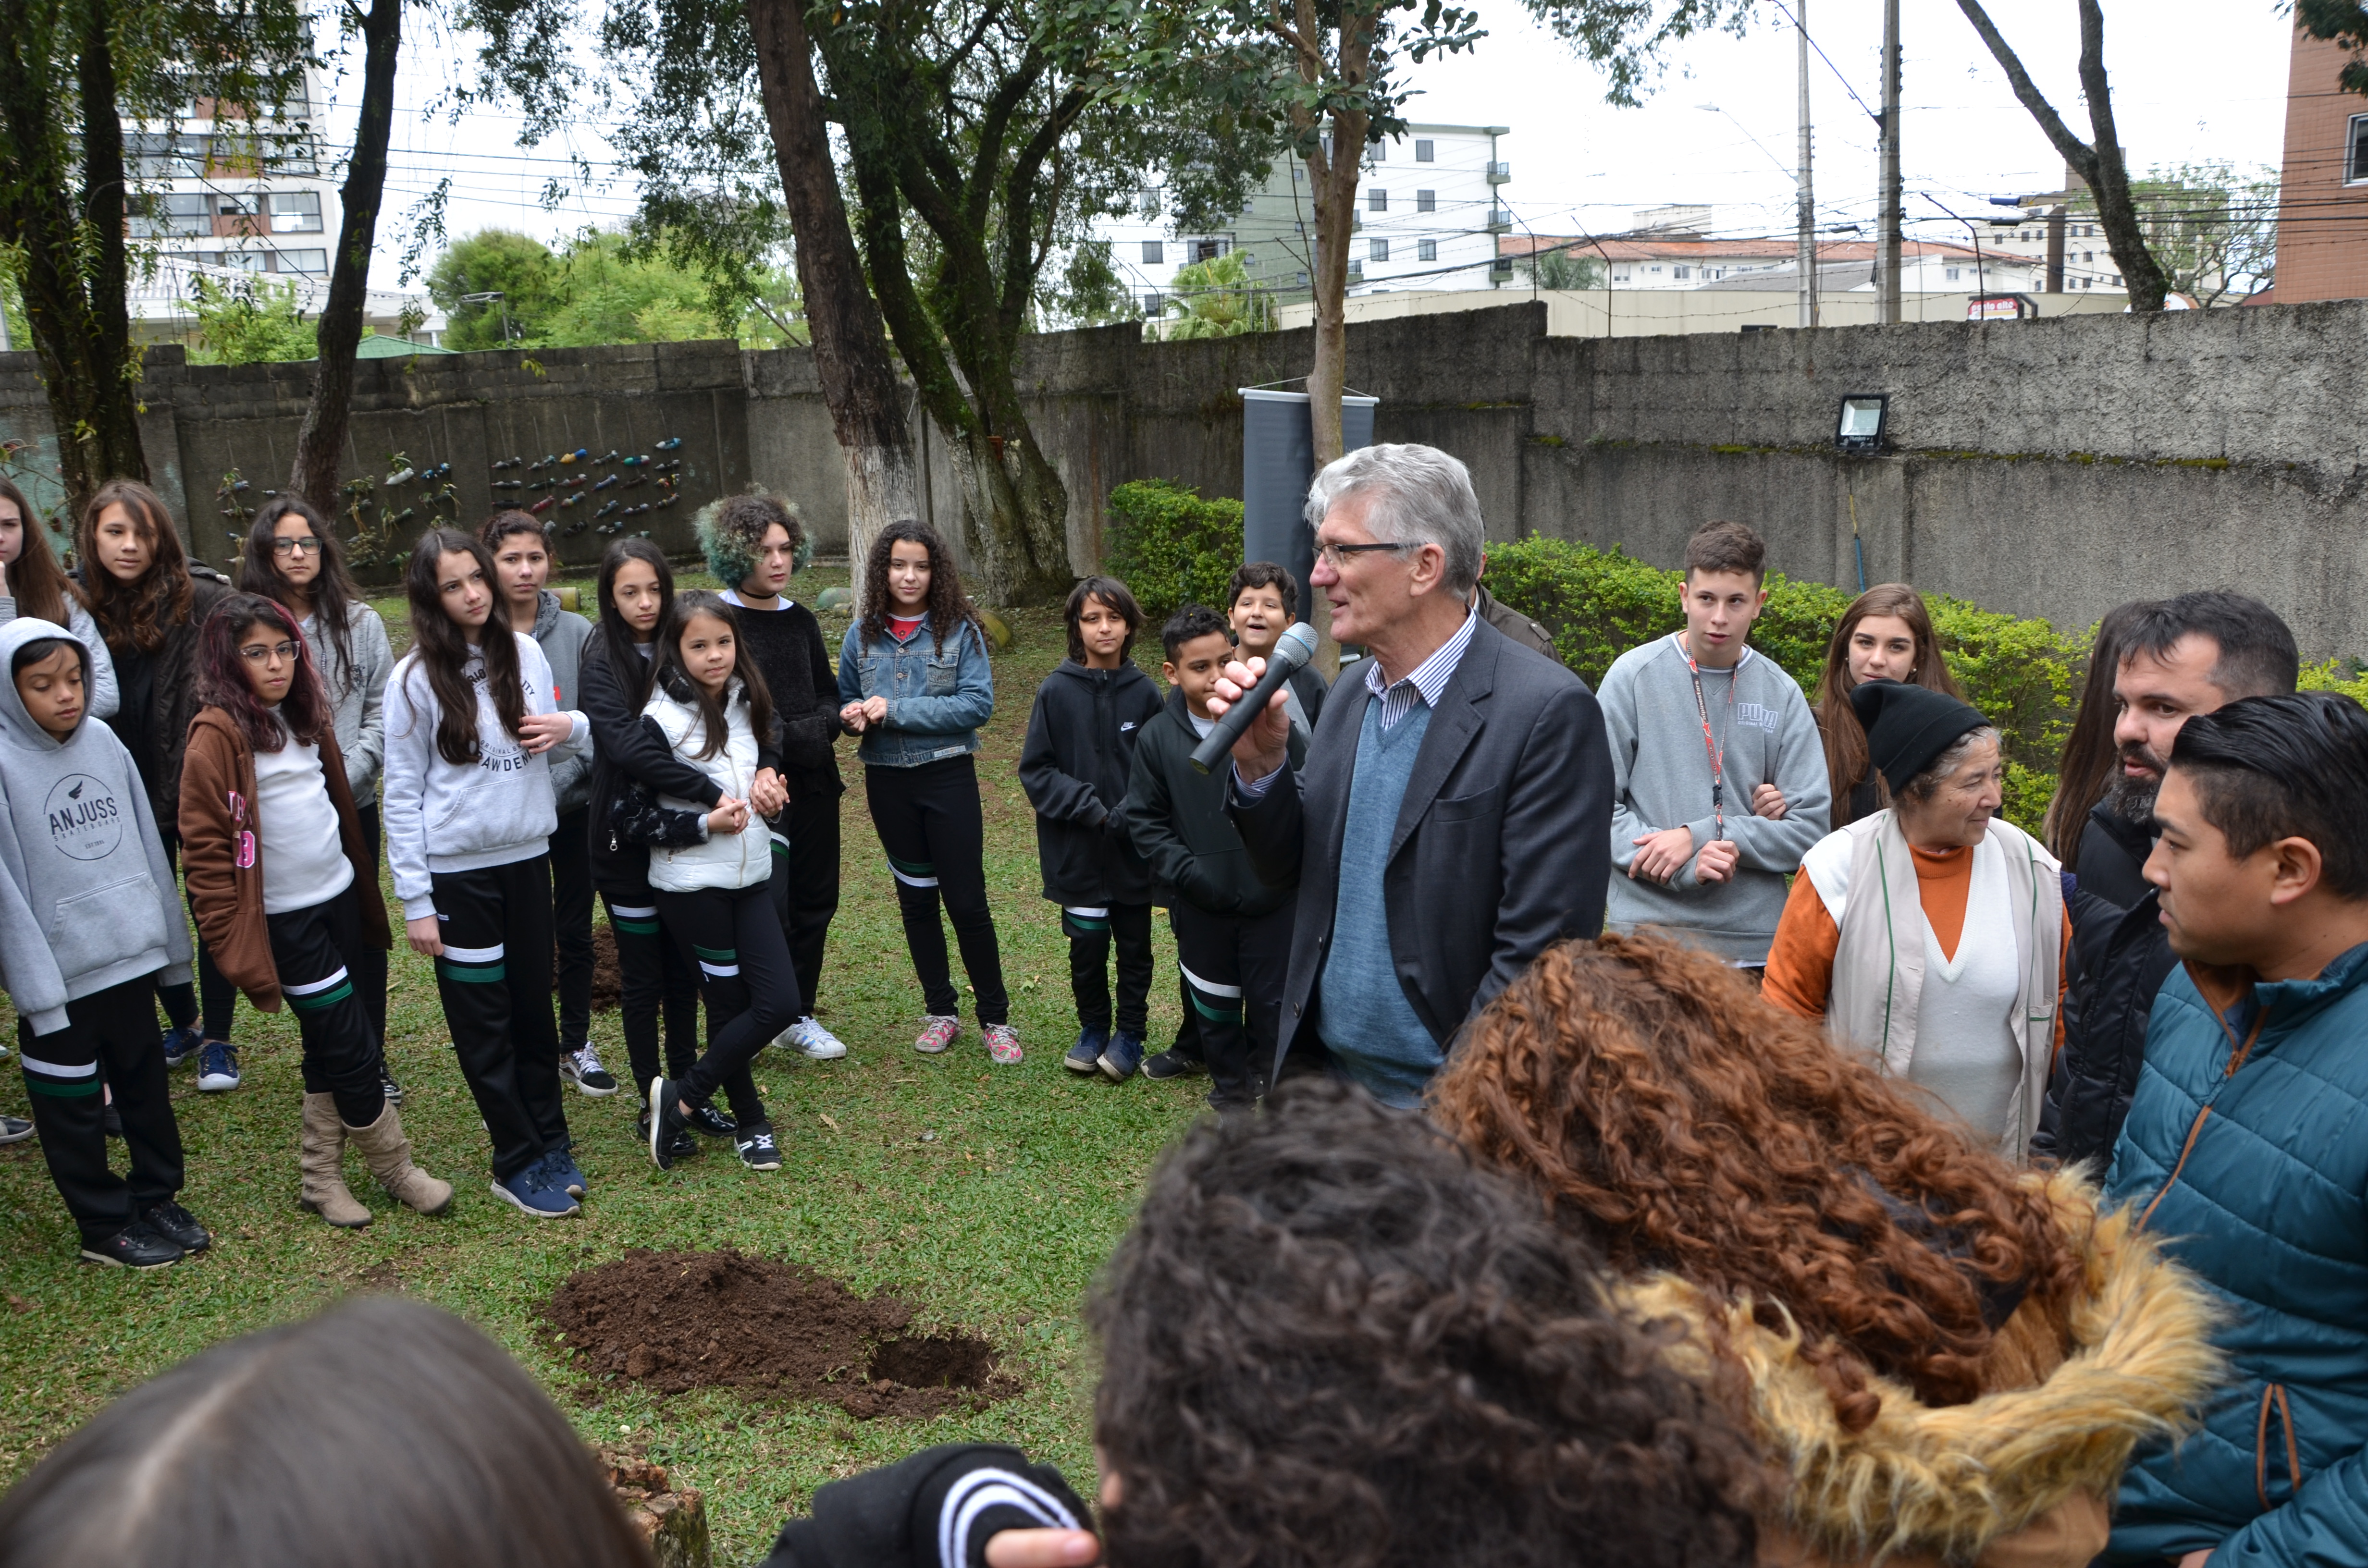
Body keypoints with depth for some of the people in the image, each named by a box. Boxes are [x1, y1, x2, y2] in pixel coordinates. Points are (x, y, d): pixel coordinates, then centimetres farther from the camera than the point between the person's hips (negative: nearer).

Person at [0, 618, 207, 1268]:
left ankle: (157, 1198, 33)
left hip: (130, 955, 5)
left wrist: (169, 940, 9)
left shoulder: (103, 741, 0)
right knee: (71, 1105, 10)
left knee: (146, 1086, 17)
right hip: (59, 972, -5)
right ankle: (107, 1225, 24)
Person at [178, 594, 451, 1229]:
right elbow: (205, 852, -15)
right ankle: (396, 1168, 16)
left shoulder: (306, 714, 9)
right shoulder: (218, 735, -14)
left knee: (328, 1046, 13)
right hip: (285, 920, -7)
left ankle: (322, 1179, 25)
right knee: (352, 1048, -1)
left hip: (339, 898, 7)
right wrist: (236, 948, -17)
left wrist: (367, 893, 15)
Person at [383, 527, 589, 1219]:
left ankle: (551, 1143, 26)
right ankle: (518, 1163, 17)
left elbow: (556, 742, 15)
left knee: (534, 1005, 13)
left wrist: (571, 728, -10)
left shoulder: (525, 653, 2)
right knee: (484, 1019, 6)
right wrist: (415, 901, -9)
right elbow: (403, 797, -7)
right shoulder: (415, 680, -9)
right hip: (456, 871, -4)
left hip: (527, 857, 4)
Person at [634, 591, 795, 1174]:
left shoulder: (745, 702, 4)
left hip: (751, 878, 6)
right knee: (729, 1006, 3)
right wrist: (706, 824, -21)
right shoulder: (660, 721, -13)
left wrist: (767, 775, -1)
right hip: (691, 886, -6)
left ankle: (681, 1097, 16)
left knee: (782, 1003, 0)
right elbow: (631, 820, -12)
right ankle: (751, 1126, 22)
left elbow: (772, 749, 22)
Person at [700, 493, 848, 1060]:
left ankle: (799, 1014, 27)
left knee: (815, 899, 11)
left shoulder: (801, 620, 12)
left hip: (813, 782, 7)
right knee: (767, 904, -11)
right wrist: (790, 739, -21)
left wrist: (820, 727, -3)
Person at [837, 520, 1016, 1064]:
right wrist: (854, 714, -12)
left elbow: (978, 703, -16)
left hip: (948, 777, -3)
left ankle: (995, 1017, 14)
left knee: (966, 900, 0)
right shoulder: (863, 635, 3)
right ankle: (940, 1012, 27)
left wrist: (897, 710, -20)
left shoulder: (960, 630, -7)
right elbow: (845, 701, 13)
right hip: (887, 781, 3)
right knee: (916, 897, 13)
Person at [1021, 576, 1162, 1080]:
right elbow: (1035, 770, -4)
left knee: (1134, 945, 11)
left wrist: (1128, 815, -14)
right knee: (1087, 945, 10)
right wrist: (1091, 809, -13)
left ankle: (1130, 1033, 29)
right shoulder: (1056, 692, -6)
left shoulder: (1145, 693, -4)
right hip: (1077, 850, 0)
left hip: (1134, 850, 1)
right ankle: (1093, 1028, 31)